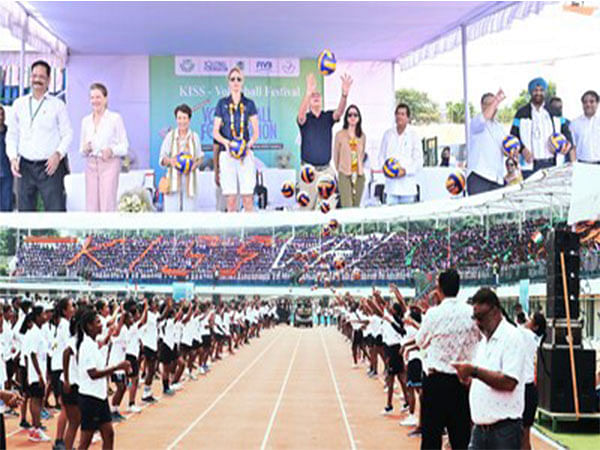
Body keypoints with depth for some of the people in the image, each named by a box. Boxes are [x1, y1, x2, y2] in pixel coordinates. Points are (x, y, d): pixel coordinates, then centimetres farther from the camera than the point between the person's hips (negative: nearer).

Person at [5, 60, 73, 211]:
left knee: (56, 209, -9)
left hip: (50, 166, -3)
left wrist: (58, 154, -13)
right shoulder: (19, 104, 13)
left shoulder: (57, 105, 5)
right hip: (25, 166, 3)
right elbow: (12, 134, 16)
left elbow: (68, 134, 4)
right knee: (24, 210, 2)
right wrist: (13, 157, 1)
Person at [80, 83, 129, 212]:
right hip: (91, 165, 4)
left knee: (107, 205, -11)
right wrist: (85, 149, -4)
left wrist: (111, 150, -18)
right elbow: (82, 149, 19)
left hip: (110, 164, -4)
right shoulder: (86, 120, 14)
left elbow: (124, 146, 0)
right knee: (91, 206, 0)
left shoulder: (115, 118, 1)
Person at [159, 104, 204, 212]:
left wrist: (195, 164, -6)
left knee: (189, 210, -5)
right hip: (173, 178, -1)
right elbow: (162, 158, 8)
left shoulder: (194, 136, 10)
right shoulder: (170, 136, 6)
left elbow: (199, 157, 15)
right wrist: (170, 161, -13)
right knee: (171, 211, -8)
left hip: (189, 179, 1)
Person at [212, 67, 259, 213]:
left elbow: (256, 131, 7)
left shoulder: (249, 104, 9)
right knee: (230, 199, -3)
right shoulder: (222, 103, 9)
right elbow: (215, 132, 8)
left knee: (247, 198, -6)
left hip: (246, 153, 0)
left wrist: (250, 143, -13)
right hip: (227, 153, 0)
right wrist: (225, 142, -12)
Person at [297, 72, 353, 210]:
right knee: (307, 207, 1)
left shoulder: (328, 117, 7)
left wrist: (344, 94, -36)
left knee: (330, 208, 1)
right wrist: (308, 93, -43)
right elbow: (301, 113, -24)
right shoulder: (305, 118, 0)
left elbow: (339, 111, -14)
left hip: (326, 170, 2)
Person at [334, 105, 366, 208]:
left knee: (356, 206, 5)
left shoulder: (362, 136, 8)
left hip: (359, 175, 4)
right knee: (347, 207, -10)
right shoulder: (340, 135, -2)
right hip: (345, 175, -4)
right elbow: (336, 155, 6)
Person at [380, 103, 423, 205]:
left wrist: (405, 171, -15)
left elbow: (419, 161, 0)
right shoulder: (388, 134, 11)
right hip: (391, 185, 2)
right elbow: (382, 155, 17)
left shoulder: (413, 134, 1)